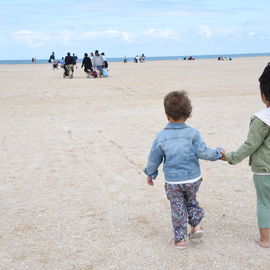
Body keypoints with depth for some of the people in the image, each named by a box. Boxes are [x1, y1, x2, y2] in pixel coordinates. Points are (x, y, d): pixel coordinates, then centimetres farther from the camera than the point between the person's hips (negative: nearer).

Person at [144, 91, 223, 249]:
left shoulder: (161, 137, -8)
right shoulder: (193, 133, -11)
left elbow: (154, 159, -1)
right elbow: (202, 152, -13)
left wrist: (150, 174, 15)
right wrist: (217, 153, 5)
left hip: (172, 181, -1)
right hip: (193, 179, 1)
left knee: (178, 209, 12)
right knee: (191, 201, 27)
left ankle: (180, 239, 18)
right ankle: (196, 225, 17)